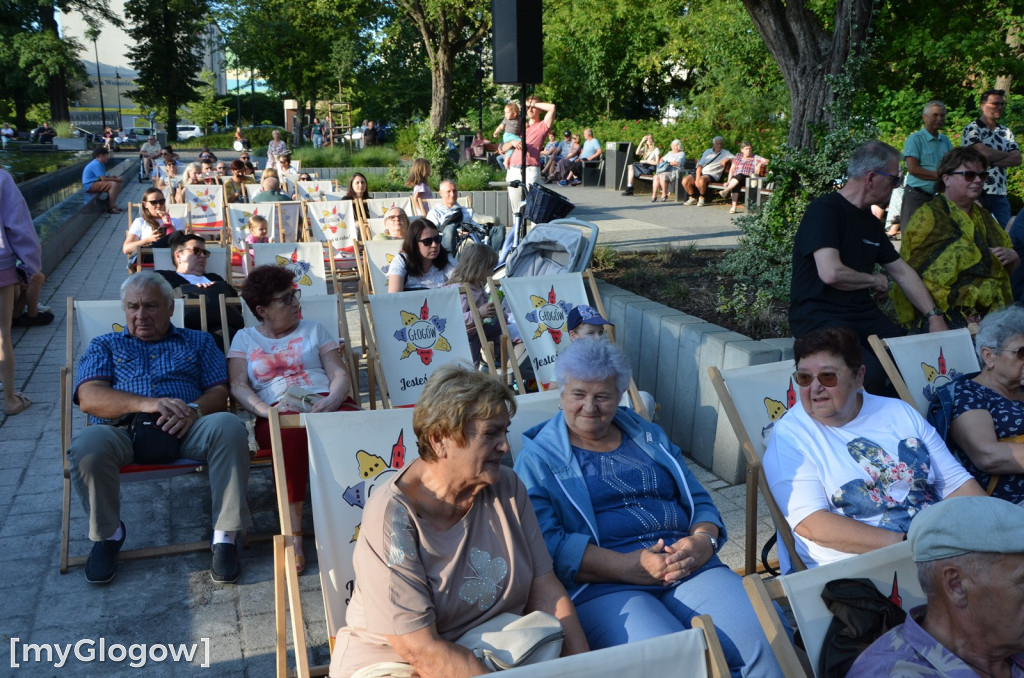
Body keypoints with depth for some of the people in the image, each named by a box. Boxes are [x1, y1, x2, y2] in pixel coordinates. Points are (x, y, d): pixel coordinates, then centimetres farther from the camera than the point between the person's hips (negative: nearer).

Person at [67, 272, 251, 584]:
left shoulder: (198, 342, 26)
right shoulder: (105, 345, 24)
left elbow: (219, 392, 12)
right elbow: (89, 398, 5)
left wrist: (195, 410, -13)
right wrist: (147, 403, -13)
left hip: (185, 431, 0)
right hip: (123, 431, 0)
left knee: (228, 426, -33)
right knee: (87, 445, -35)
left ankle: (225, 536, -23)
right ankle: (108, 533, -5)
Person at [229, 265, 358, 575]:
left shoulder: (314, 330, 24)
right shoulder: (245, 339, 22)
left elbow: (340, 375, 13)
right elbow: (238, 386, 8)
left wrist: (332, 401, -11)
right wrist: (265, 410, -13)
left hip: (327, 405, 1)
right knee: (293, 428, -40)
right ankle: (293, 531, -38)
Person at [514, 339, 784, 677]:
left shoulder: (650, 437, 22)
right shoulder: (537, 459, 6)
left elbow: (700, 502, 20)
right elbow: (547, 543, -7)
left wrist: (704, 541, -4)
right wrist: (631, 566, -16)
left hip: (690, 570, 5)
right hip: (603, 586, -4)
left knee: (765, 641, -21)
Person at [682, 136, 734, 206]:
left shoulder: (725, 153, 8)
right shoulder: (707, 152, 15)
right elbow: (700, 165, 7)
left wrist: (726, 159, -20)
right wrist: (697, 178, -8)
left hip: (712, 175, -4)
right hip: (702, 173, 4)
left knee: (702, 180, -38)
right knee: (685, 180, -17)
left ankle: (702, 198, -12)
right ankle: (693, 198, 5)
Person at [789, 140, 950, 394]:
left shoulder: (871, 221, 19)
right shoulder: (824, 210, -10)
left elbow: (902, 271, 25)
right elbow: (831, 273, -22)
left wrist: (934, 316, 15)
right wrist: (875, 280, -3)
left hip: (864, 316, 8)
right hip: (819, 317, -8)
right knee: (869, 371, -32)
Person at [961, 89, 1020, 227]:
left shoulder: (1006, 132, 17)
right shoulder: (972, 129, -2)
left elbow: (1017, 159, 6)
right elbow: (985, 153, -16)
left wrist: (991, 162, -8)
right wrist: (1006, 154, 3)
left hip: (1000, 194, 6)